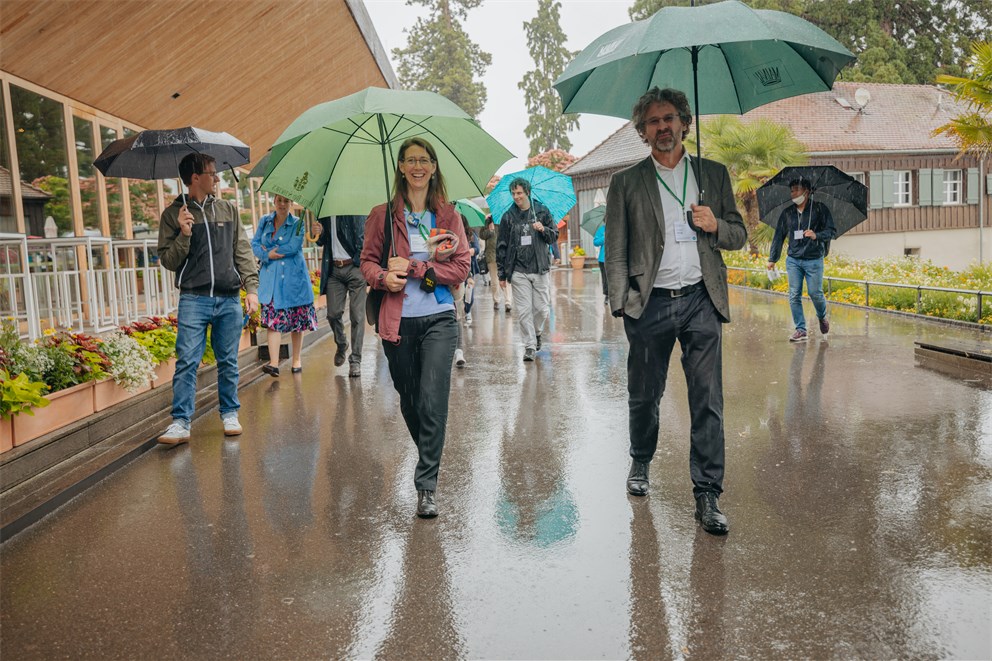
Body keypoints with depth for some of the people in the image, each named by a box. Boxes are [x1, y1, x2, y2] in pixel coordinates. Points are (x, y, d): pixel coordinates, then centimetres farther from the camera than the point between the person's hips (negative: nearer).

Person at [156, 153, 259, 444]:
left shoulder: (228, 210, 12)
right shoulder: (173, 214, 5)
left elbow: (243, 252, 11)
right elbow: (168, 261, 4)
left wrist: (251, 288, 2)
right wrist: (184, 235, -13)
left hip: (229, 300, 2)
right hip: (193, 299, -2)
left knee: (228, 362, 8)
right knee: (187, 361, -8)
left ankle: (230, 414, 20)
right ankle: (181, 423, -5)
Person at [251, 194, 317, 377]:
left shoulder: (297, 223, 1)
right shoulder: (264, 221, 12)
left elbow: (293, 247, -12)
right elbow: (255, 244, 7)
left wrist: (268, 250, -6)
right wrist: (267, 255, -12)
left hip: (293, 278, -2)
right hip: (270, 278, 2)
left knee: (296, 320, 4)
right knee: (273, 320, -8)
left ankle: (297, 360, 18)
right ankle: (274, 363, -11)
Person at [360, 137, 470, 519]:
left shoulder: (448, 215, 5)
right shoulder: (383, 215, 6)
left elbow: (461, 267, -1)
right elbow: (367, 260, 9)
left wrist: (413, 267, -10)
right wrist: (382, 277, -13)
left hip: (438, 319, -1)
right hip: (397, 321, 2)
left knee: (432, 401, -11)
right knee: (408, 399, 14)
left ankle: (426, 486, -4)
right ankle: (428, 456, 40)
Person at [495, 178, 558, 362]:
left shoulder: (542, 211, 6)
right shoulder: (508, 217, 6)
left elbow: (554, 236, 10)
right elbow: (501, 247, 8)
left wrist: (543, 230, -13)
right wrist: (502, 274, 5)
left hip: (540, 270, 0)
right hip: (519, 271, 0)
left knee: (543, 309, 1)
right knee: (524, 311, -3)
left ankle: (536, 331, 30)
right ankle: (529, 345, 7)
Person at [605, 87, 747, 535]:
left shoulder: (714, 175, 13)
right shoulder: (626, 183, 7)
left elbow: (739, 235, 16)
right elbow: (616, 252, 3)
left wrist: (715, 226, -6)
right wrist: (621, 303, -7)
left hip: (700, 301, 1)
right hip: (650, 304, 0)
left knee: (708, 401, -3)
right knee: (644, 396, 11)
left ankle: (707, 496, 4)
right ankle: (640, 464, 36)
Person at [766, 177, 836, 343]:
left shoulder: (819, 209, -1)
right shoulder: (787, 212, 8)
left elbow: (832, 231, -2)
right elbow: (779, 236, 13)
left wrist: (816, 235, -22)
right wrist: (772, 259, 12)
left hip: (814, 259, -3)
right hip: (793, 260, 3)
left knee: (815, 293, -1)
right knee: (794, 296, -2)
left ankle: (822, 318, 30)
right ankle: (801, 330, 5)